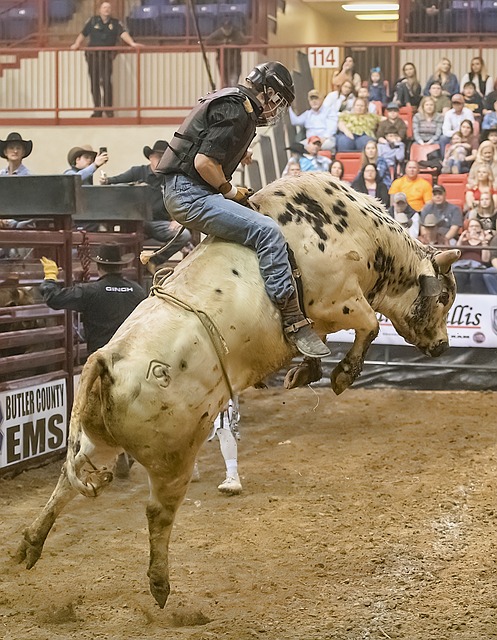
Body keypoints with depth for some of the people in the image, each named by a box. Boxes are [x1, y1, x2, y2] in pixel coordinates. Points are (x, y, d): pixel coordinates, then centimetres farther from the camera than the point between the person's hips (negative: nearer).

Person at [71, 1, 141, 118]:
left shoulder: (115, 23, 7)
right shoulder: (93, 21, 8)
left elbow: (123, 33, -9)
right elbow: (83, 34, 10)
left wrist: (132, 43, -25)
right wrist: (76, 45, -5)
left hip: (107, 56, -1)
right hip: (92, 55, 1)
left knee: (106, 81, -15)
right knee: (94, 83, 4)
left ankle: (108, 108, -6)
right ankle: (97, 110, 12)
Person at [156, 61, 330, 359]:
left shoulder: (228, 99, 19)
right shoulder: (237, 111, -13)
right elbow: (204, 162, -21)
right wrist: (230, 191, -8)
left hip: (181, 192, 11)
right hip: (190, 193, -11)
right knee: (267, 231, -22)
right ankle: (294, 323, -25)